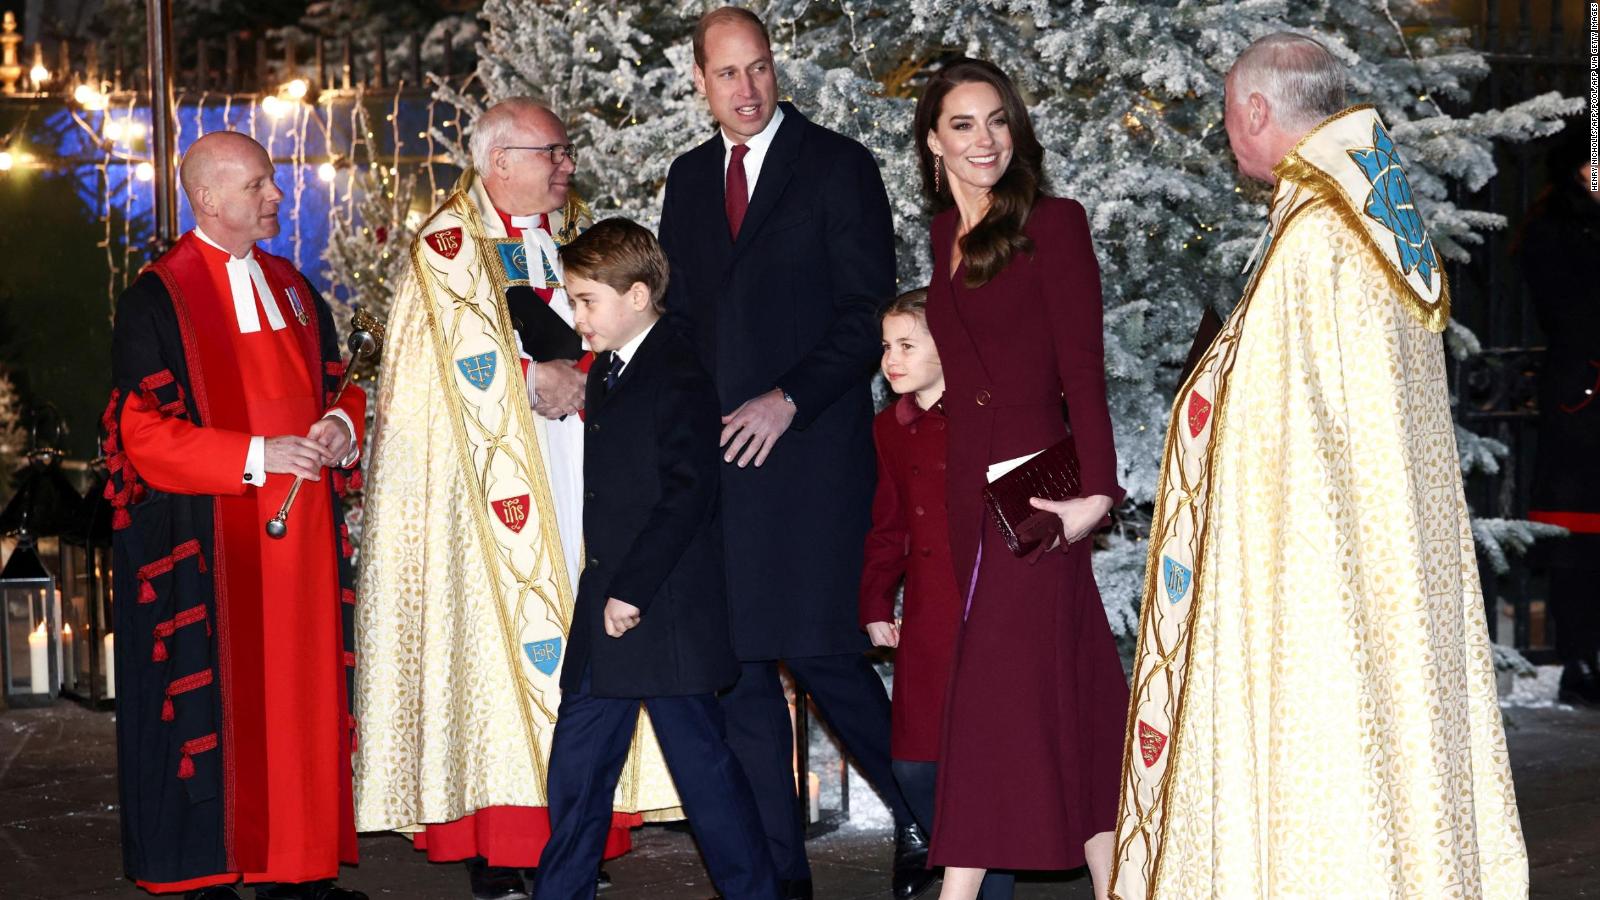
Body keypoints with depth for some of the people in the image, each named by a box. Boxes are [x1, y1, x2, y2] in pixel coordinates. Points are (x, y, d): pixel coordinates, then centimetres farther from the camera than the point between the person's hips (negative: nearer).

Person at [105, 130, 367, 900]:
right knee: (214, 702, -2)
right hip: (207, 543, -6)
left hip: (299, 532, 6)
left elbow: (336, 382, 21)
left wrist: (340, 424, -2)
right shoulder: (156, 299, -6)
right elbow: (145, 431, -11)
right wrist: (257, 454, -18)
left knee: (302, 688, 6)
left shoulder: (290, 287, 14)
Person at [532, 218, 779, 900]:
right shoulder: (603, 375, 16)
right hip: (606, 613, 9)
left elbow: (688, 493, -21)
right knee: (577, 765, 12)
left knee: (702, 763, 0)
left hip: (666, 615, -9)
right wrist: (604, 595, 14)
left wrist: (632, 590, -21)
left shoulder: (677, 377, -13)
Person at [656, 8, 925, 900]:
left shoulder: (838, 166, -2)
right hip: (717, 455, 5)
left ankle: (921, 818, 15)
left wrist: (789, 400, -15)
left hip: (810, 449, -5)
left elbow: (869, 314, -6)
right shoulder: (689, 177, 15)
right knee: (740, 667, 5)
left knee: (822, 651, -8)